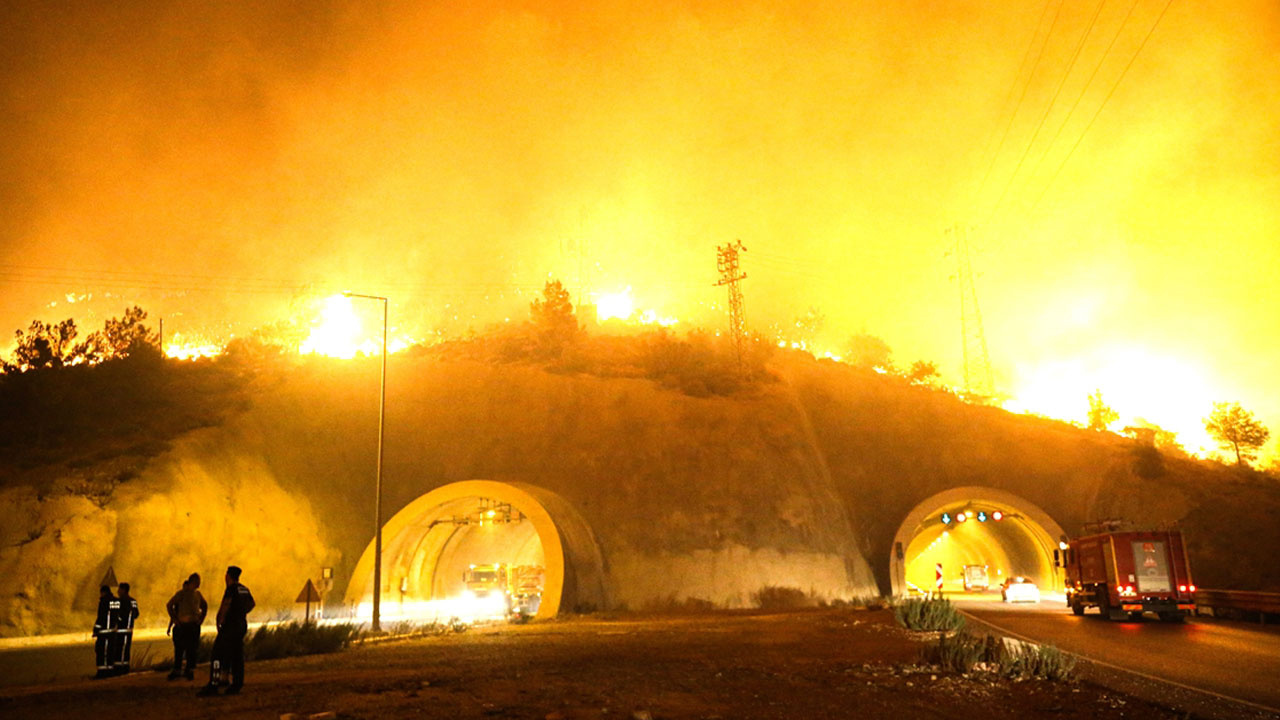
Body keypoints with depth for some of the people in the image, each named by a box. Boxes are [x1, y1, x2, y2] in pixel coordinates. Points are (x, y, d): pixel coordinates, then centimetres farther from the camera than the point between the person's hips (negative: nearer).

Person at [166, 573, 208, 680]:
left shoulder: (197, 594, 9)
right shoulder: (181, 593, -6)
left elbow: (205, 606, 24)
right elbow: (169, 605, -9)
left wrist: (201, 618, 13)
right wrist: (175, 620, -11)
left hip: (194, 626, 4)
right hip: (182, 626, -4)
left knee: (192, 649, 5)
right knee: (179, 650, 0)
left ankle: (190, 671, 13)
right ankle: (176, 670, 11)